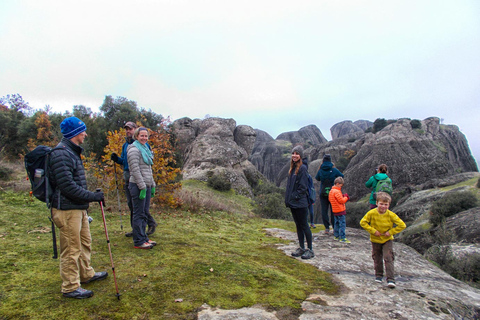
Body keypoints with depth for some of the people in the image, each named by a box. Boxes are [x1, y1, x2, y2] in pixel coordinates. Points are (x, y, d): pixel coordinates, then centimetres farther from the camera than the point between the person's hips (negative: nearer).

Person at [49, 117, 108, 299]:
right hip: (67, 210, -11)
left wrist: (91, 196, 18)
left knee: (85, 243, 22)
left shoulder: (72, 152, 15)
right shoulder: (61, 154, -19)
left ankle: (86, 274, 39)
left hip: (79, 208, 11)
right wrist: (93, 196, -19)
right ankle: (70, 287, 14)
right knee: (72, 250, 0)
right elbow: (67, 186, -25)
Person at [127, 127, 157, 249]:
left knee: (145, 213, 13)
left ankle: (144, 238, 23)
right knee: (139, 214, -3)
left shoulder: (146, 149, 18)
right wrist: (143, 187, -19)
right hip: (138, 186, -9)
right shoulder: (134, 149, -10)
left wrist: (152, 185, 18)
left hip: (146, 185, 9)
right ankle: (138, 242, 4)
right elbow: (135, 170, -17)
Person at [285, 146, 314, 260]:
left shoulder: (302, 168, -11)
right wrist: (288, 199, 10)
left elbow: (303, 187, -15)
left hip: (300, 203, -8)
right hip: (293, 203, 8)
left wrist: (295, 197, -15)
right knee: (298, 226, 14)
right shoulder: (292, 169, 14)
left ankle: (310, 250, 9)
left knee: (304, 226, -1)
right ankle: (301, 248, 24)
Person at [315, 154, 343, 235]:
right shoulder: (334, 170, -7)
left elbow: (317, 178, 13)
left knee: (324, 211, 7)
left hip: (323, 194, 1)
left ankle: (327, 228, 5)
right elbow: (342, 176, 7)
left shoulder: (320, 170, -3)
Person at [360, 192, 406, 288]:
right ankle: (379, 275, 34)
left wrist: (391, 232, -17)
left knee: (388, 258, -10)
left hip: (387, 240, -1)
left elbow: (402, 225, -13)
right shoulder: (371, 213, -16)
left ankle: (390, 280, -5)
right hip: (375, 240, 2)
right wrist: (373, 230, -19)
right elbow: (363, 222, -12)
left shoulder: (391, 215, -17)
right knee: (377, 259, 14)